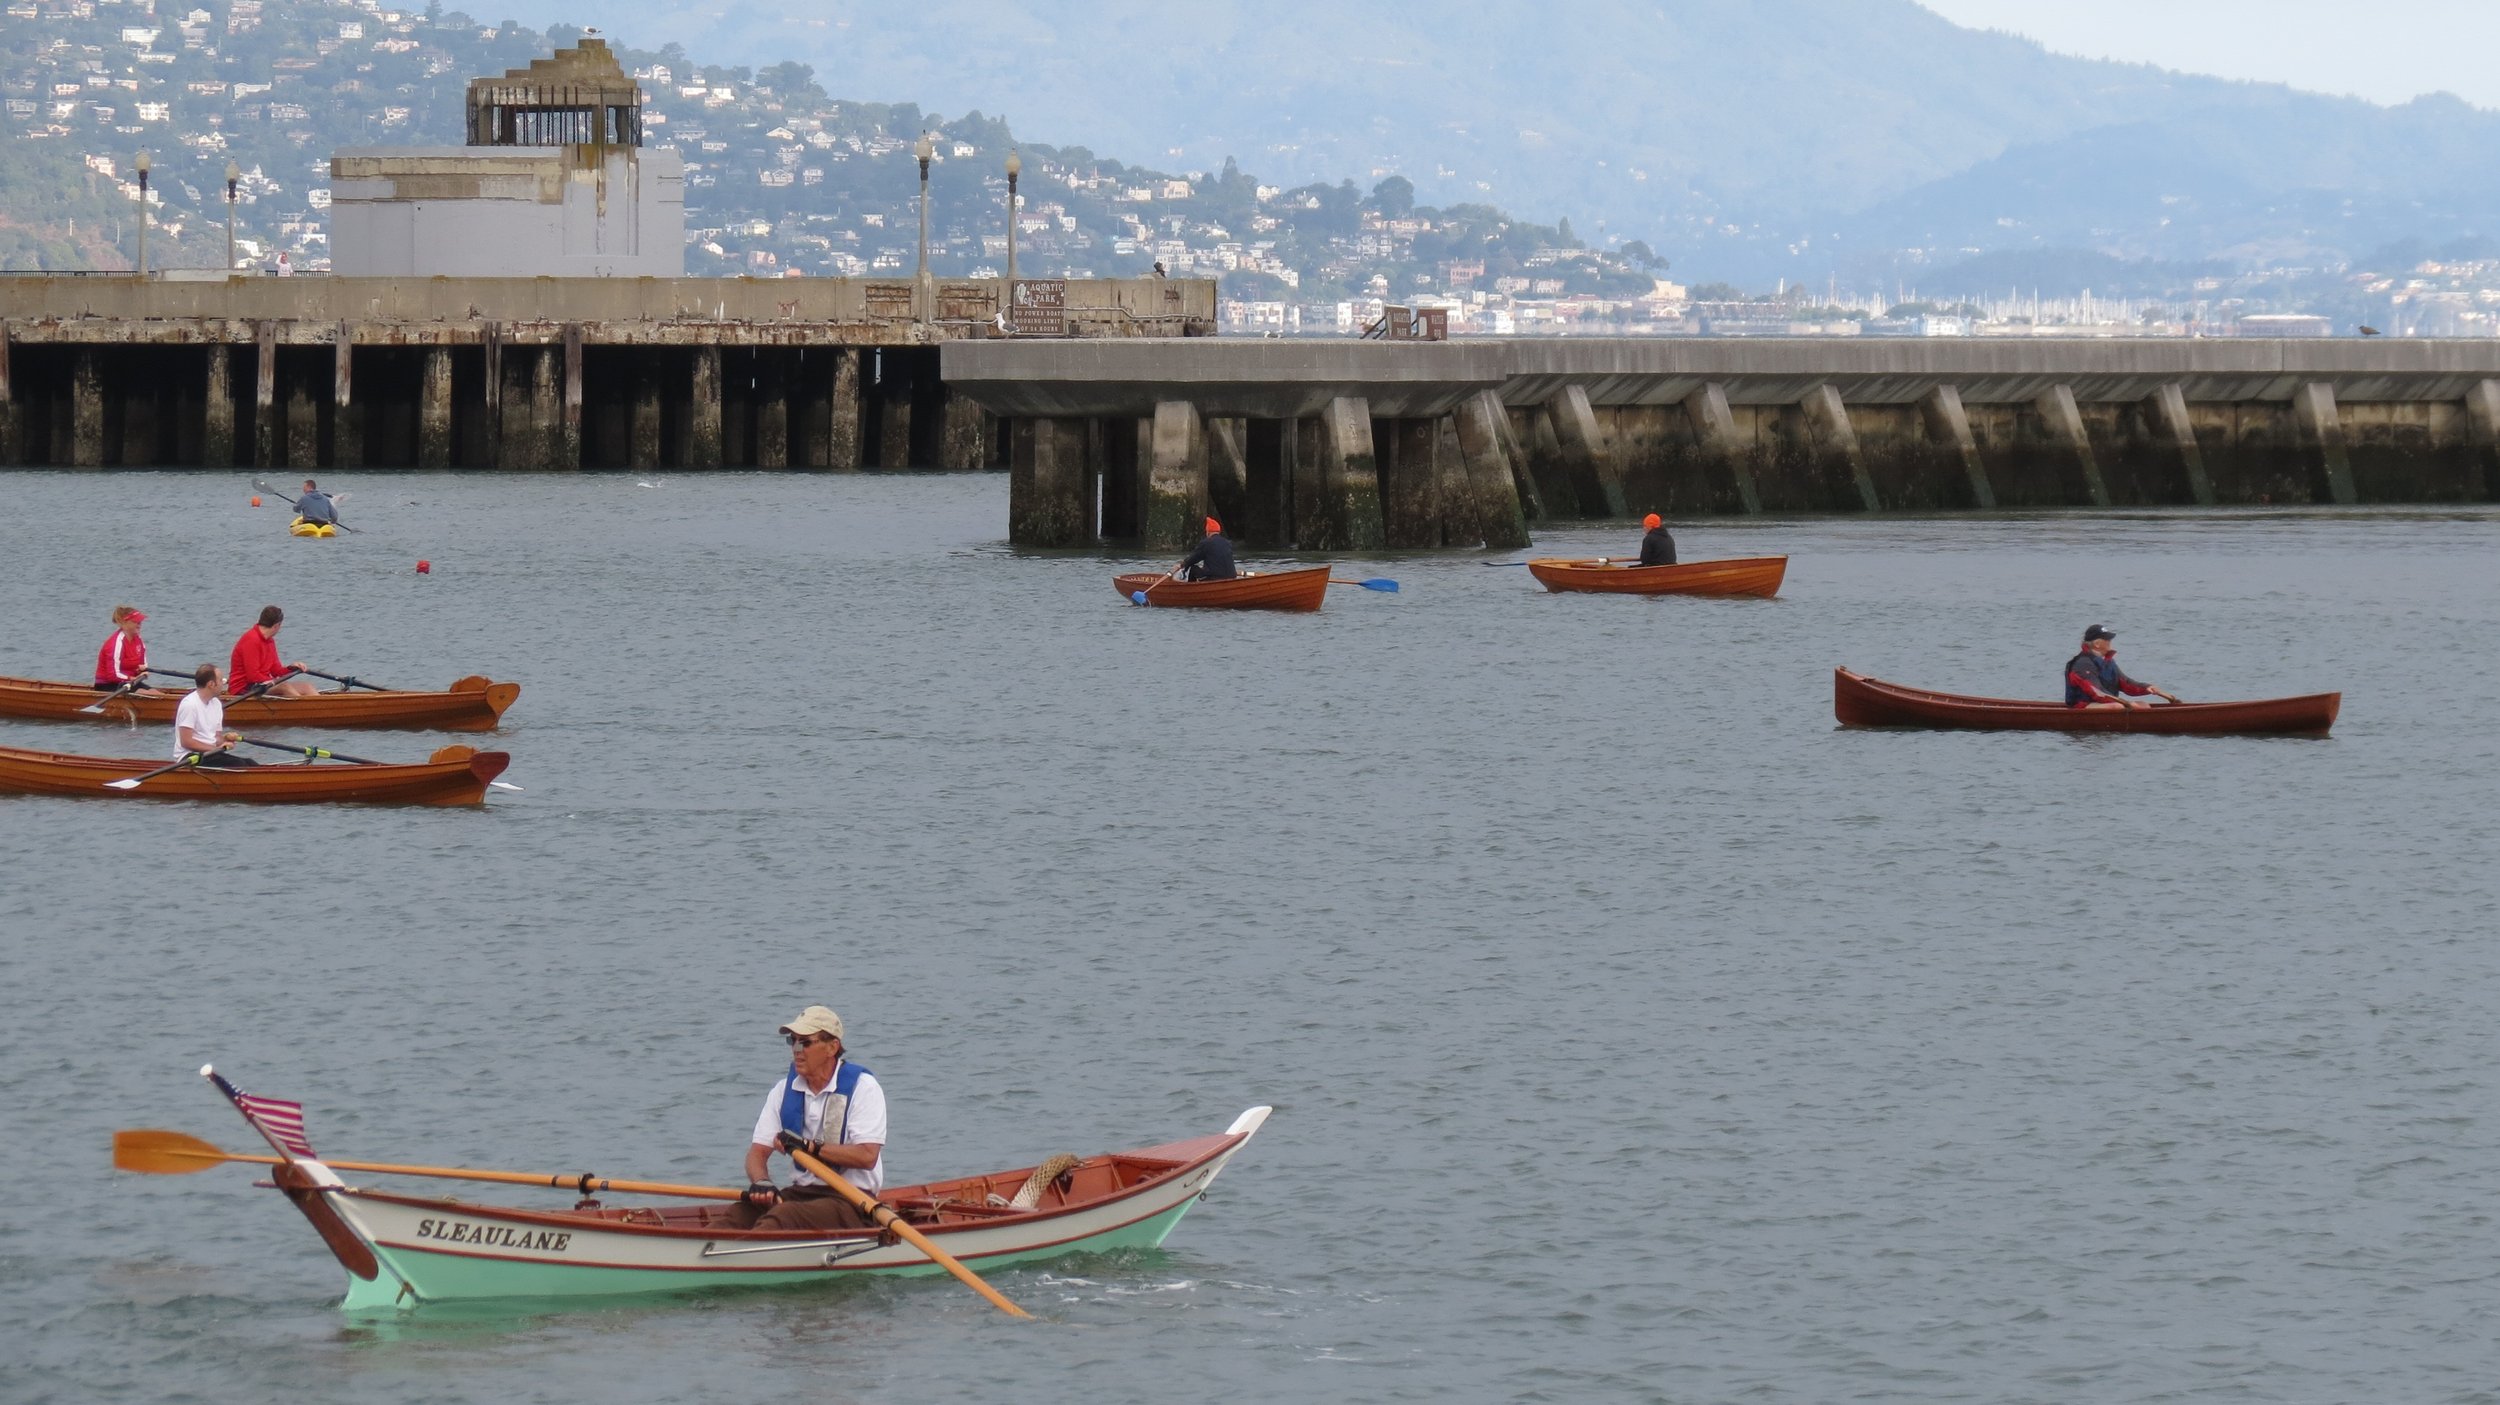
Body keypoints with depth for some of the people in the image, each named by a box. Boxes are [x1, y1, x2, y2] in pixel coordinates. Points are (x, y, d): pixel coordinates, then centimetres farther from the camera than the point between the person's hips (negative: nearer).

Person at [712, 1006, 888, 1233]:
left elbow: (867, 1156, -14)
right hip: (800, 1192, 6)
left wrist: (809, 1146, -20)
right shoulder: (785, 1089, 14)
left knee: (782, 1215, -37)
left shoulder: (862, 1087, -4)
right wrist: (761, 1182, -15)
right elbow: (758, 1151, 9)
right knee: (731, 1217, -23)